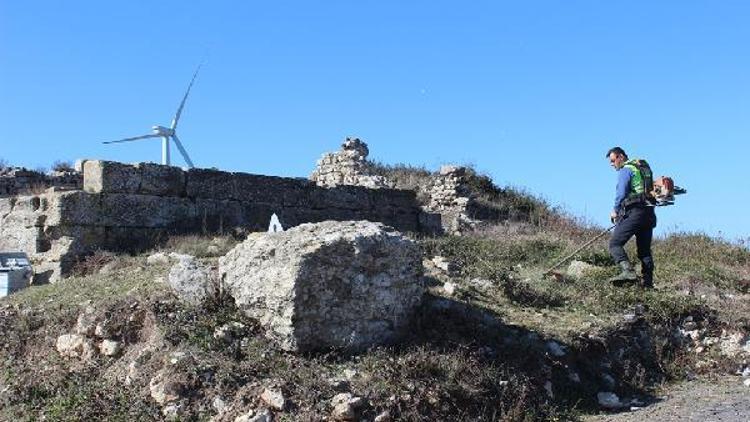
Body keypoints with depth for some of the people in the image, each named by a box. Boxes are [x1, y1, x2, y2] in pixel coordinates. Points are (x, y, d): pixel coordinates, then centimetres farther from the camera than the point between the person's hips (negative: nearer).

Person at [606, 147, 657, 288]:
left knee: (615, 243, -12)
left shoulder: (625, 170, -2)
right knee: (644, 250, 12)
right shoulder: (643, 169, 25)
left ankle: (628, 271, -31)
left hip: (634, 213, -9)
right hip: (649, 214, 9)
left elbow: (621, 193, -11)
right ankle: (648, 283, 8)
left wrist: (615, 211, 5)